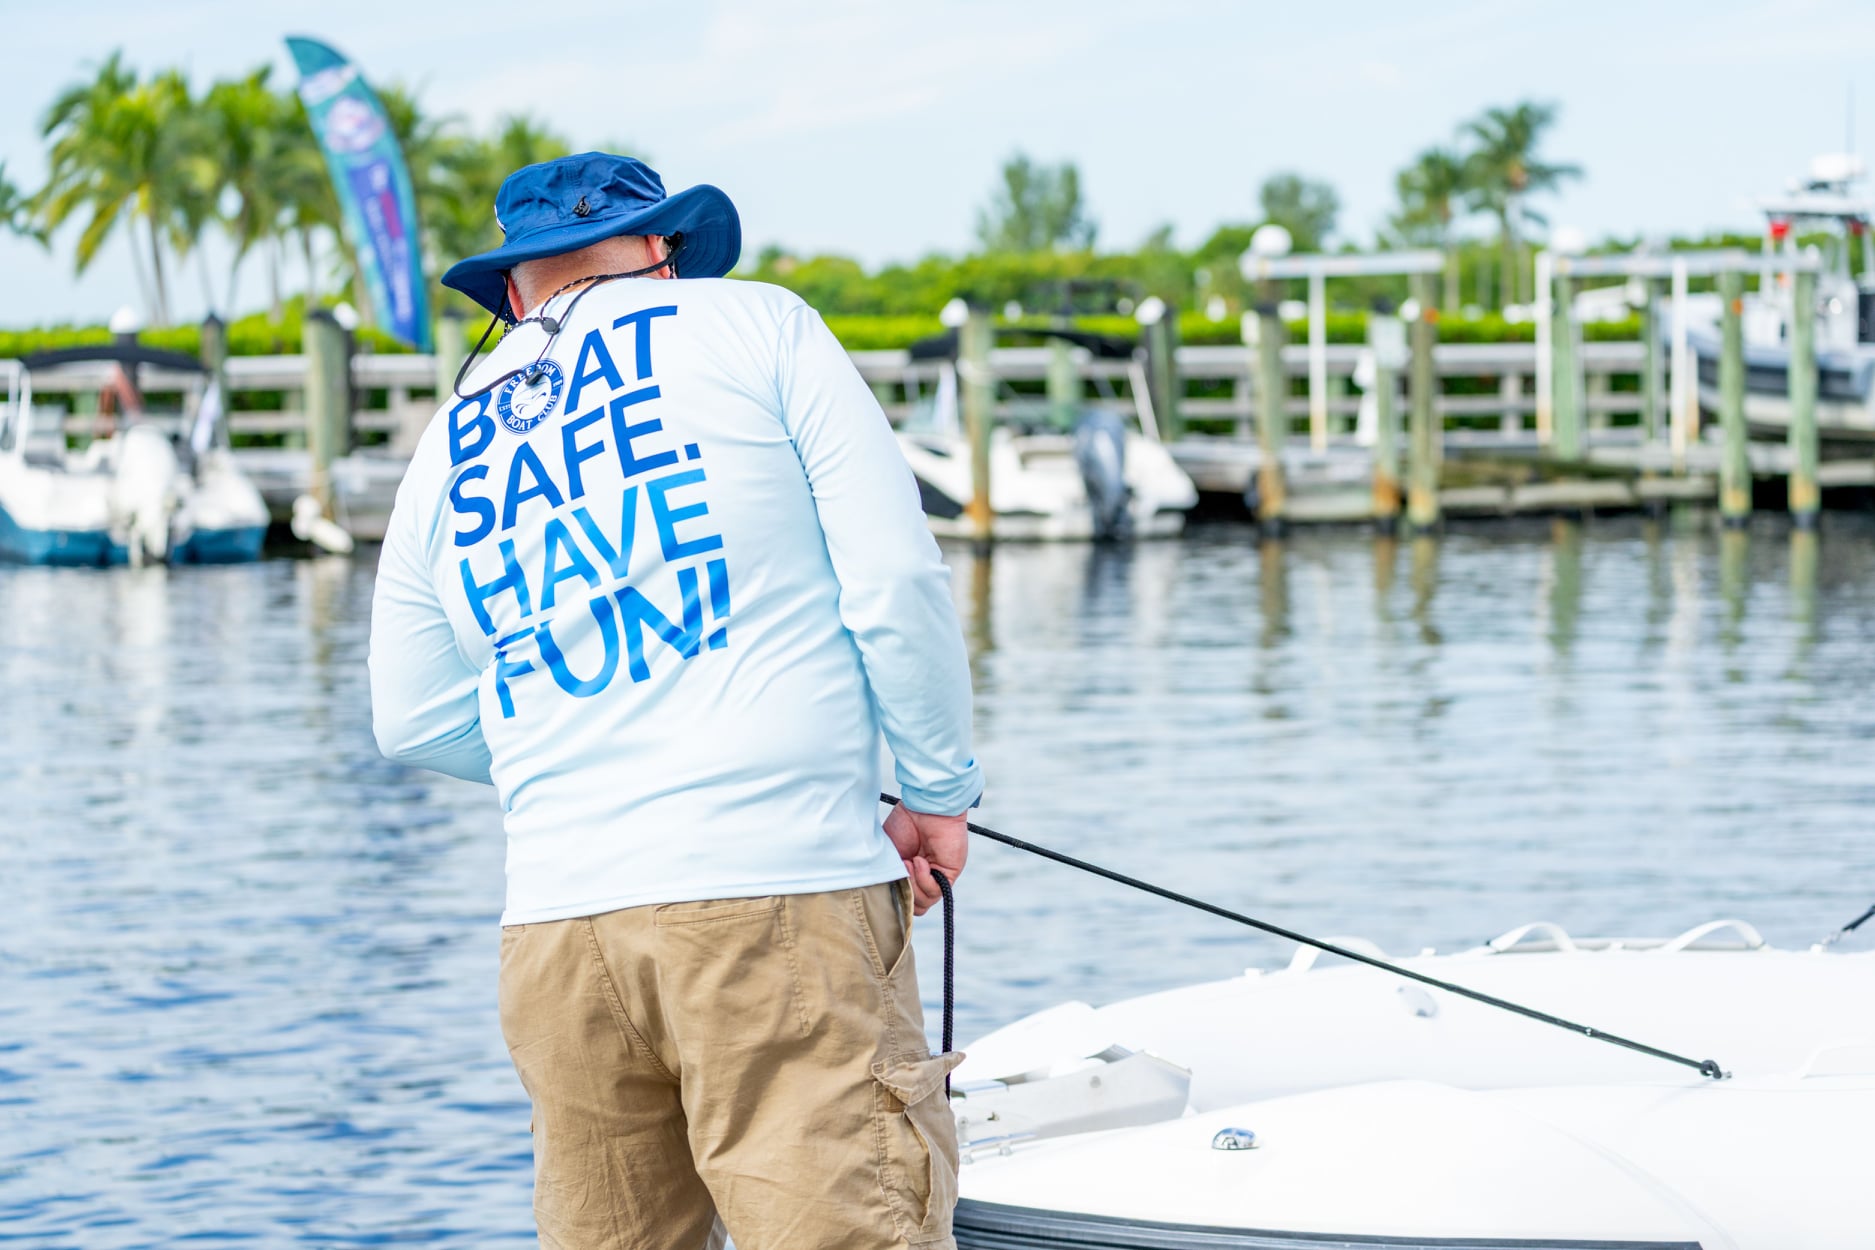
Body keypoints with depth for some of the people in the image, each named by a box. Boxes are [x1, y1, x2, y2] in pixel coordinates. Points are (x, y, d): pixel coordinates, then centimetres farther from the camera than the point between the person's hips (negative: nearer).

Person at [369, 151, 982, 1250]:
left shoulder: (450, 450, 17)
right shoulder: (754, 327, 6)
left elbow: (415, 724, 23)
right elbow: (894, 577, -2)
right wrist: (941, 790, 9)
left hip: (556, 918, 5)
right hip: (781, 892, -5)